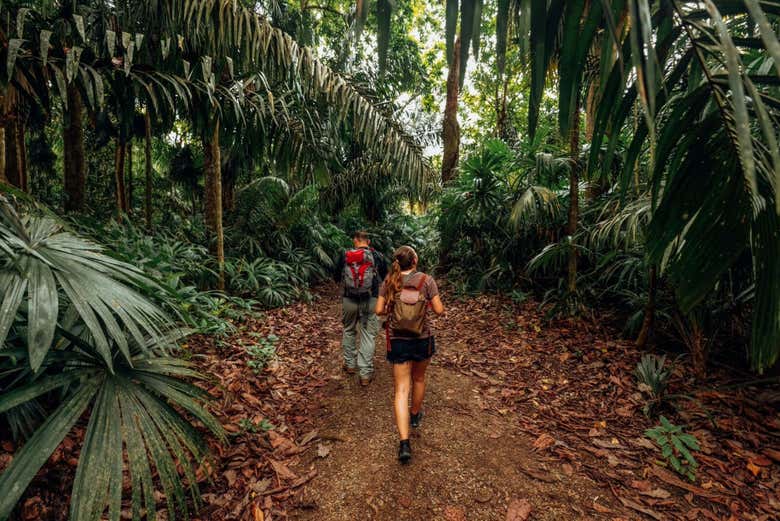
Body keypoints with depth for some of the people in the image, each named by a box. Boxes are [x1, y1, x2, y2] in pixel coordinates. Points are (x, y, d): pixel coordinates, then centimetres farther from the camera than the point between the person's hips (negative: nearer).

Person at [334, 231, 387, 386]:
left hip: (349, 300, 1)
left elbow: (336, 278, 9)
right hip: (369, 301, -1)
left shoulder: (345, 256, -1)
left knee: (349, 331, 21)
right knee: (368, 335, 6)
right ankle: (365, 373, 9)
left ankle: (350, 364, 33)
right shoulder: (376, 256, -3)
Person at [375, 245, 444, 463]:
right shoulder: (426, 280, -11)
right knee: (419, 378, 26)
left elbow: (379, 310, -4)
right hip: (422, 339, 0)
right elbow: (439, 310, -10)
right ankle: (415, 415, 48)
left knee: (401, 390, 4)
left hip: (397, 341, 0)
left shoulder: (389, 282, -6)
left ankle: (404, 443, -2)